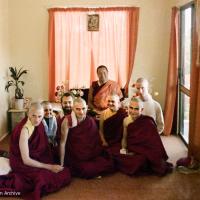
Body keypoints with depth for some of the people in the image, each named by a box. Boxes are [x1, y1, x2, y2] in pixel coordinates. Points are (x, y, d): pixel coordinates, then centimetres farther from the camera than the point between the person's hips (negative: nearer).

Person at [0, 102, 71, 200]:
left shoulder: (37, 124, -5)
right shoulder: (24, 130, -27)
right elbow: (26, 160, -25)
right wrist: (50, 167, -20)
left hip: (36, 158, 8)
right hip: (22, 163, -8)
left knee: (64, 171, -1)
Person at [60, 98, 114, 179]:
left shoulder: (91, 121, 1)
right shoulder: (68, 121, -12)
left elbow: (96, 142, 7)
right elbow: (62, 143, -12)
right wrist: (61, 164, -13)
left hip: (92, 156, 4)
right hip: (75, 159, -4)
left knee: (109, 164, -16)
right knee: (86, 170, -28)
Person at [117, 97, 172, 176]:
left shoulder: (148, 123, -15)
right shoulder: (126, 120, 1)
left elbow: (155, 144, -13)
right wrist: (123, 149, -4)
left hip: (144, 153, -5)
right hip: (131, 152, 5)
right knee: (118, 158, -20)